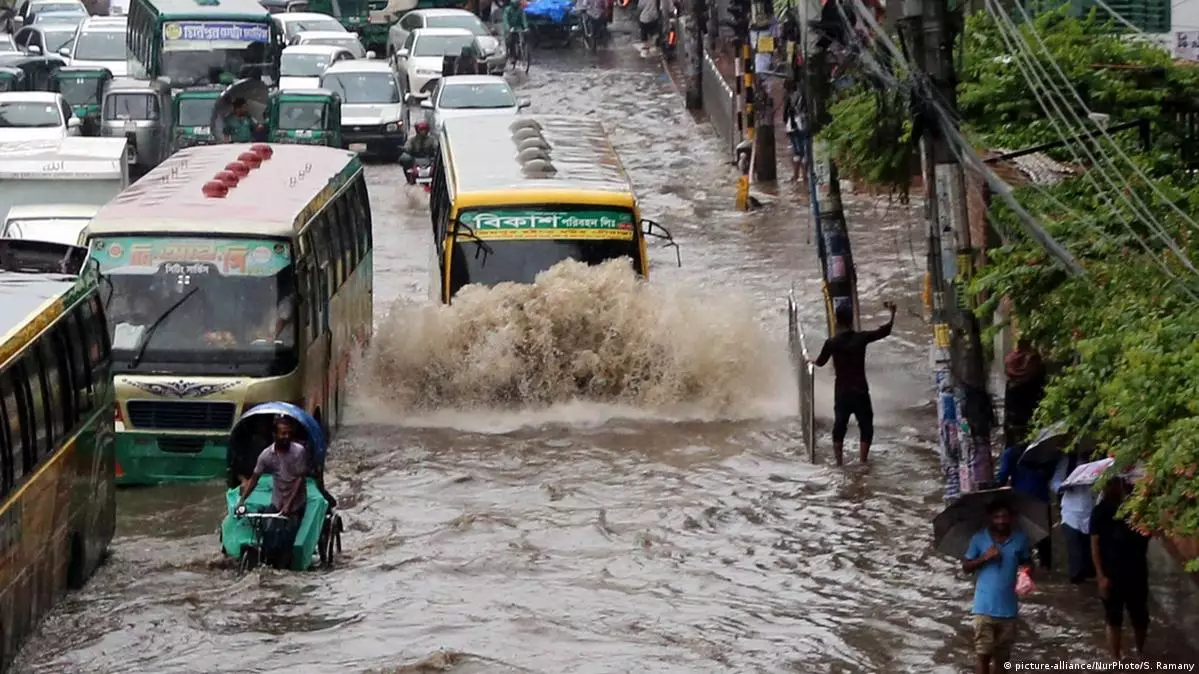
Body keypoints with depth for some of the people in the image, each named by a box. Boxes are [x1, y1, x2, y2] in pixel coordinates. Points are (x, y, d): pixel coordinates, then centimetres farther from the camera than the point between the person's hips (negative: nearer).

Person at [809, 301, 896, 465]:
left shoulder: (832, 343, -8)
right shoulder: (861, 338, -10)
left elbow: (820, 362, 9)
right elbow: (885, 331, 1)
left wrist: (812, 361, 32)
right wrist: (892, 313, 15)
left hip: (841, 393, 1)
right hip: (860, 391, -1)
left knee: (839, 427, 13)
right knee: (866, 427, 10)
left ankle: (839, 463, 13)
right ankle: (862, 462, 3)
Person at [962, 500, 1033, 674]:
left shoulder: (1020, 539, -1)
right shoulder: (979, 539, -6)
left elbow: (1026, 563, 11)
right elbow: (965, 567, 0)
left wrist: (1027, 572, -12)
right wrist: (984, 558, -17)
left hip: (1008, 607, 2)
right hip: (984, 607, -2)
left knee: (1002, 654, 13)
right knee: (982, 653, -7)